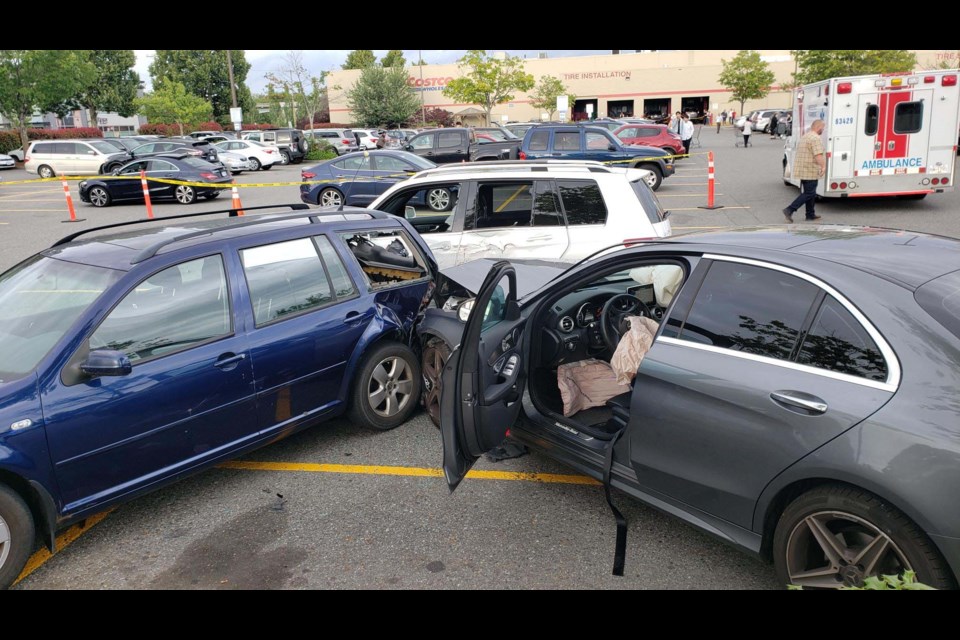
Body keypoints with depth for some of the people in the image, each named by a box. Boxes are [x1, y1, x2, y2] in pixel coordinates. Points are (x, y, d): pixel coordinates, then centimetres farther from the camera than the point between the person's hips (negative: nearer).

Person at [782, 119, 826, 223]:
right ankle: (789, 210, -14)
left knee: (809, 193, 16)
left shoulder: (804, 137, 17)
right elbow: (818, 155, -26)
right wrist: (823, 166, -29)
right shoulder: (816, 138, -15)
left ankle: (810, 214, 21)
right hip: (810, 172, -10)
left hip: (802, 170, 10)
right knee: (809, 194, -6)